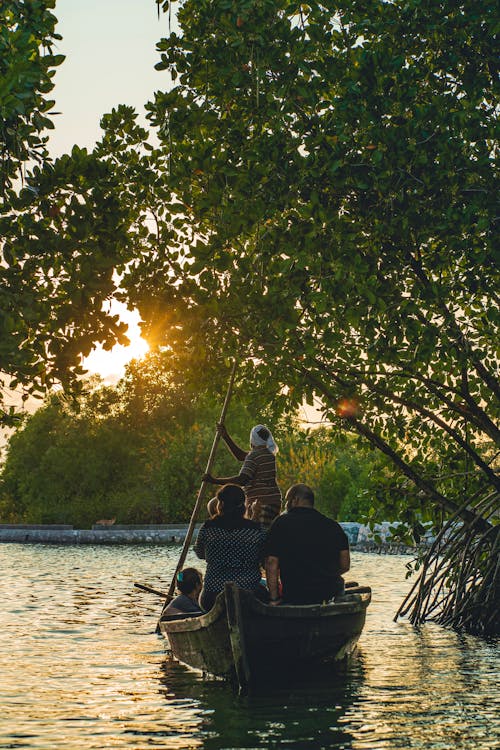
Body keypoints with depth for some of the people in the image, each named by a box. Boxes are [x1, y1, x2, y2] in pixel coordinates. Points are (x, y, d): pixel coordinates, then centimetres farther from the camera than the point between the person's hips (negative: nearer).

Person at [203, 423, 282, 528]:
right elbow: (241, 456, 27)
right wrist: (225, 437, 25)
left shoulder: (254, 456, -13)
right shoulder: (268, 453, 16)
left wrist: (215, 481, -21)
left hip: (263, 503, -10)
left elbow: (242, 480, -24)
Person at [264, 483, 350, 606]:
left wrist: (274, 599, -4)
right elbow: (345, 565, 6)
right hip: (331, 594, 3)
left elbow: (272, 563, -8)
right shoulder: (333, 526, 6)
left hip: (295, 598, -2)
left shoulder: (282, 523, -3)